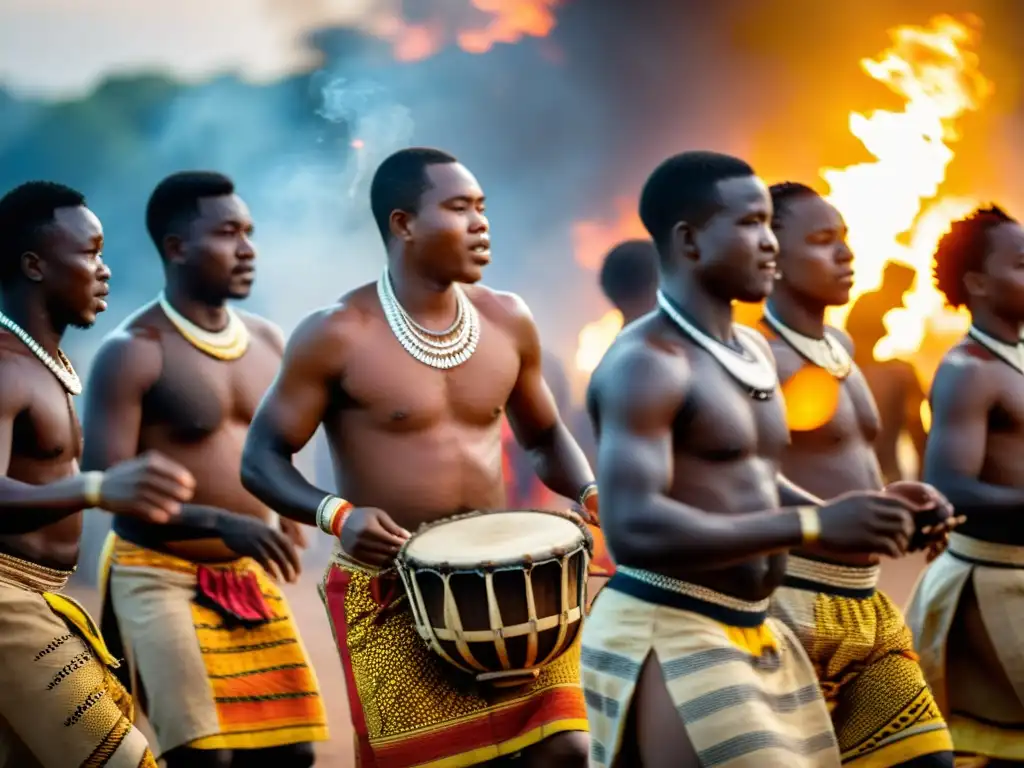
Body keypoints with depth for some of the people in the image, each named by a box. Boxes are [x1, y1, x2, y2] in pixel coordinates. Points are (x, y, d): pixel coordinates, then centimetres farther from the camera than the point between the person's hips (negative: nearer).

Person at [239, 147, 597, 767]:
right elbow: (261, 460, -6)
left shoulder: (507, 321, 5)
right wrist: (336, 514, -25)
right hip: (389, 593, -4)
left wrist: (591, 494, -3)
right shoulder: (337, 335, -10)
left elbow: (546, 437, 19)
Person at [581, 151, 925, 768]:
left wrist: (849, 517, 3)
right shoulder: (646, 362, -16)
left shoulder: (754, 350, 13)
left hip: (757, 637, 9)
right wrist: (815, 525, -28)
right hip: (666, 636, -9)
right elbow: (635, 527, -27)